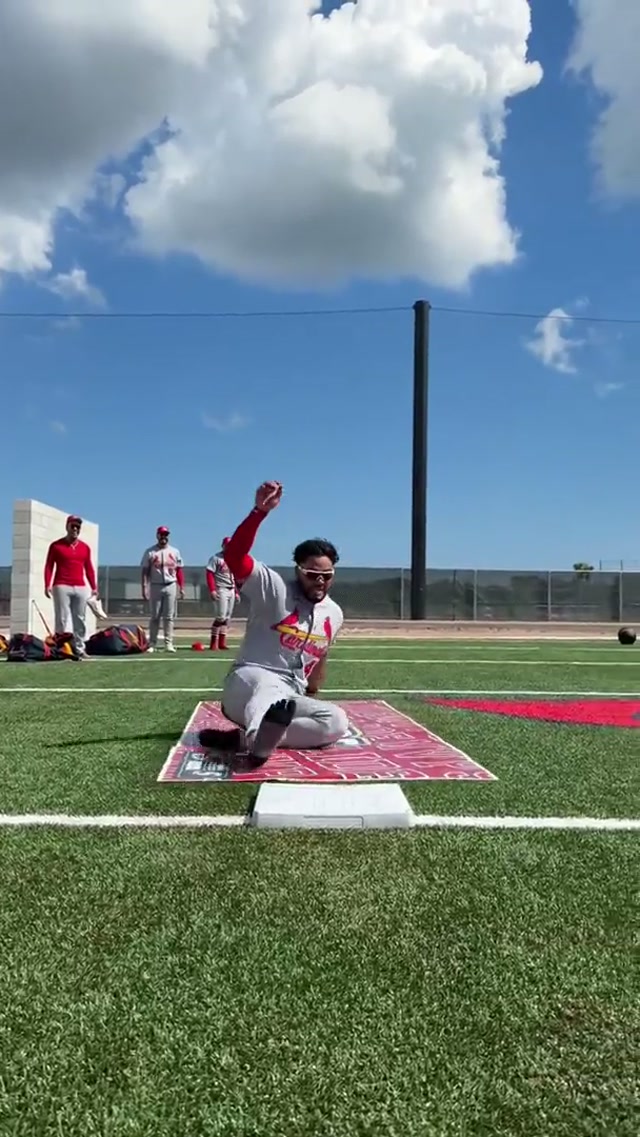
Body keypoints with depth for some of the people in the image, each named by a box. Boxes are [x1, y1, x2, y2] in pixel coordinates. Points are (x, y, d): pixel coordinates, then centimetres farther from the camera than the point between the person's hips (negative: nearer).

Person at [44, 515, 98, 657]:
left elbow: (89, 569, 13)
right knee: (61, 618, -6)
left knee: (80, 620, 5)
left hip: (81, 588, 4)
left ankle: (80, 649, 9)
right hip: (61, 587, -4)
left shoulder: (85, 547, 12)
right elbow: (49, 566, 0)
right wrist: (47, 585, -11)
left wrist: (94, 587, 7)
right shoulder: (56, 545, 3)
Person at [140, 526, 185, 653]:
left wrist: (181, 587, 2)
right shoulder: (150, 552, 3)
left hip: (171, 586, 2)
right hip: (155, 586, -1)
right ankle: (152, 643, 6)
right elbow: (145, 571, 0)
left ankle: (168, 643, 3)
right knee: (154, 616, 2)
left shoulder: (174, 551, 9)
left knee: (169, 616, 1)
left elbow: (179, 570, 9)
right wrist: (144, 587, -9)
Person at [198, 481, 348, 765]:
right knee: (270, 685, -41)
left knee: (336, 721, -20)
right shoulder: (274, 589, -8)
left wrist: (311, 697, 30)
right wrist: (260, 511, -34)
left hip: (291, 700, 6)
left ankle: (244, 738, -33)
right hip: (247, 682, -6)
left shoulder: (334, 614, 10)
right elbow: (234, 556, -23)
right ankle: (259, 739, -77)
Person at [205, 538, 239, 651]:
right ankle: (213, 643, -5)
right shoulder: (215, 558, -4)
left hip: (231, 590, 7)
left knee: (227, 617, 6)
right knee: (220, 616, -11)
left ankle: (222, 643, 9)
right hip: (221, 589, -7)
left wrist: (236, 592, 14)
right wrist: (212, 590, -21)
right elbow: (209, 574, -11)